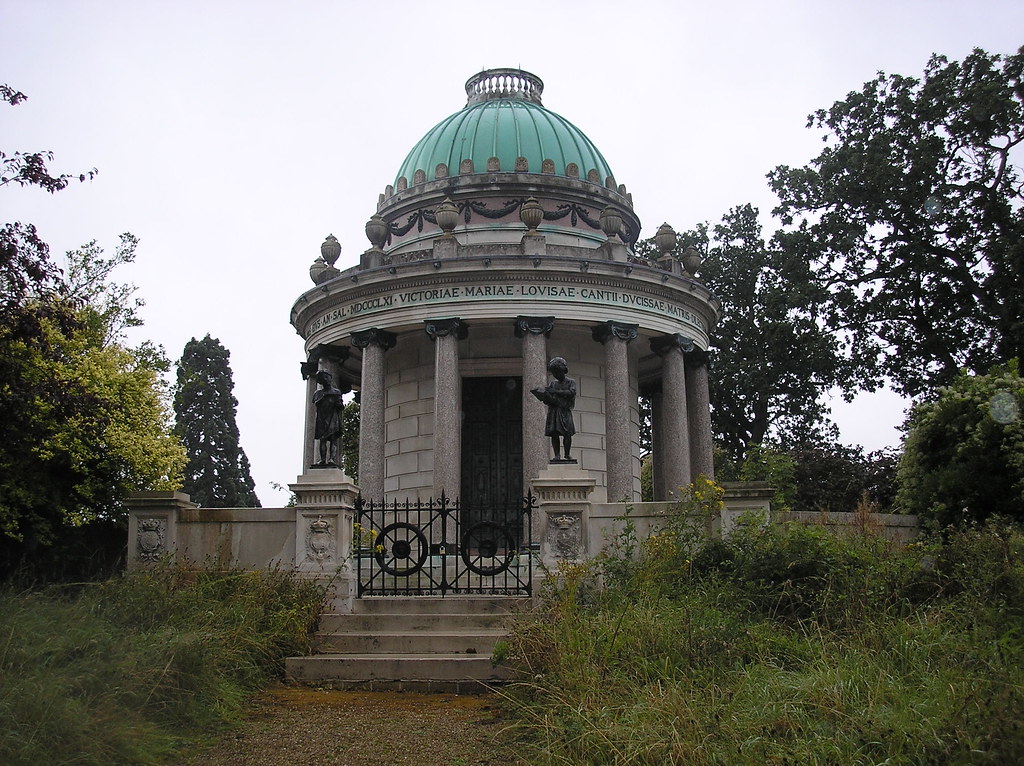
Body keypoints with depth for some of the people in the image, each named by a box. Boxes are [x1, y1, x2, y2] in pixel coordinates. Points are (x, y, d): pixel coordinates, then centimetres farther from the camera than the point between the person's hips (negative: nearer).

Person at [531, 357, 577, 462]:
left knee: (567, 433, -13)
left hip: (565, 411, -2)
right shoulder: (552, 384, 19)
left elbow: (571, 393, -8)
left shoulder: (571, 382, 11)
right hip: (553, 411, 2)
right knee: (554, 434, -7)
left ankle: (567, 455, -6)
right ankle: (557, 455, -7)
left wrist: (555, 391, -13)